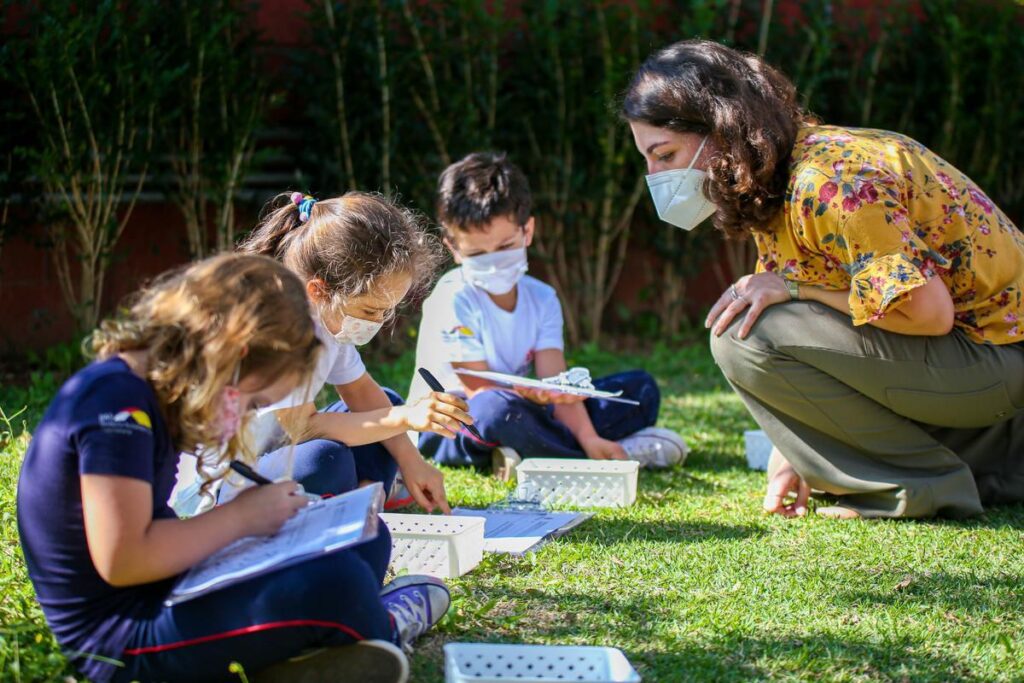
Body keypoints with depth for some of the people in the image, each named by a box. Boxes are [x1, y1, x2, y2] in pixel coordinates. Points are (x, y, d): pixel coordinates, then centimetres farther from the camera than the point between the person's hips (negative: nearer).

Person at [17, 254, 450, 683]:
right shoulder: (116, 405, -23)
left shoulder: (145, 391, 8)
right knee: (336, 582, -22)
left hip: (167, 592, 10)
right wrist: (241, 516, -18)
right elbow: (121, 561, -29)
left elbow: (150, 529, 9)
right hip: (121, 641, -10)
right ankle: (379, 631, 8)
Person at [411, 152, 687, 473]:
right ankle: (623, 453, -27)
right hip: (448, 422, -7)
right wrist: (528, 394, -43)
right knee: (497, 408, -43)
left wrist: (588, 437, -28)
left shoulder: (542, 298, 1)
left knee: (640, 388, 1)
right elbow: (478, 389, -21)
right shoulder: (453, 300, -17)